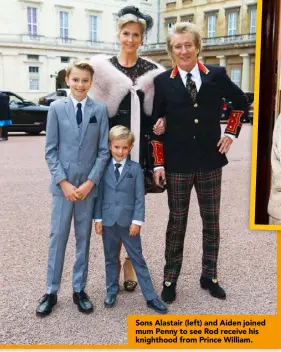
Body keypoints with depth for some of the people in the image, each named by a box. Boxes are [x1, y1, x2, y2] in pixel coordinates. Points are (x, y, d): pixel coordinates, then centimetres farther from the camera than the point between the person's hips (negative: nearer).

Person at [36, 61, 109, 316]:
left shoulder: (100, 110, 0)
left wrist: (90, 182, -9)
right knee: (58, 236, 5)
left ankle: (79, 289, 23)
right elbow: (50, 150, -2)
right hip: (63, 184, 0)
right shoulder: (56, 108, -1)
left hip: (89, 184, 1)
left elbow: (104, 150, -1)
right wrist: (63, 182, -10)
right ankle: (51, 291, 18)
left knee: (84, 237, 10)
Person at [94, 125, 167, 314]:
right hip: (108, 221, 2)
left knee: (138, 259, 6)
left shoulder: (135, 168, -4)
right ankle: (111, 292, 32)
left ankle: (151, 297, 14)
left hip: (128, 222, -2)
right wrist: (98, 219, 0)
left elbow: (140, 197, -4)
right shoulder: (104, 168, 0)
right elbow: (100, 195, 3)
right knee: (111, 259, 15)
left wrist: (137, 221, -9)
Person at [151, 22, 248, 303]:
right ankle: (170, 280, 21)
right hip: (177, 164, -2)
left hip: (210, 161, 2)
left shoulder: (217, 75, 1)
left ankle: (209, 276, 27)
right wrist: (158, 163, -5)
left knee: (211, 221, 11)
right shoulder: (162, 81, -3)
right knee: (177, 222, 8)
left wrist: (230, 133, 6)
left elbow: (241, 102, 16)